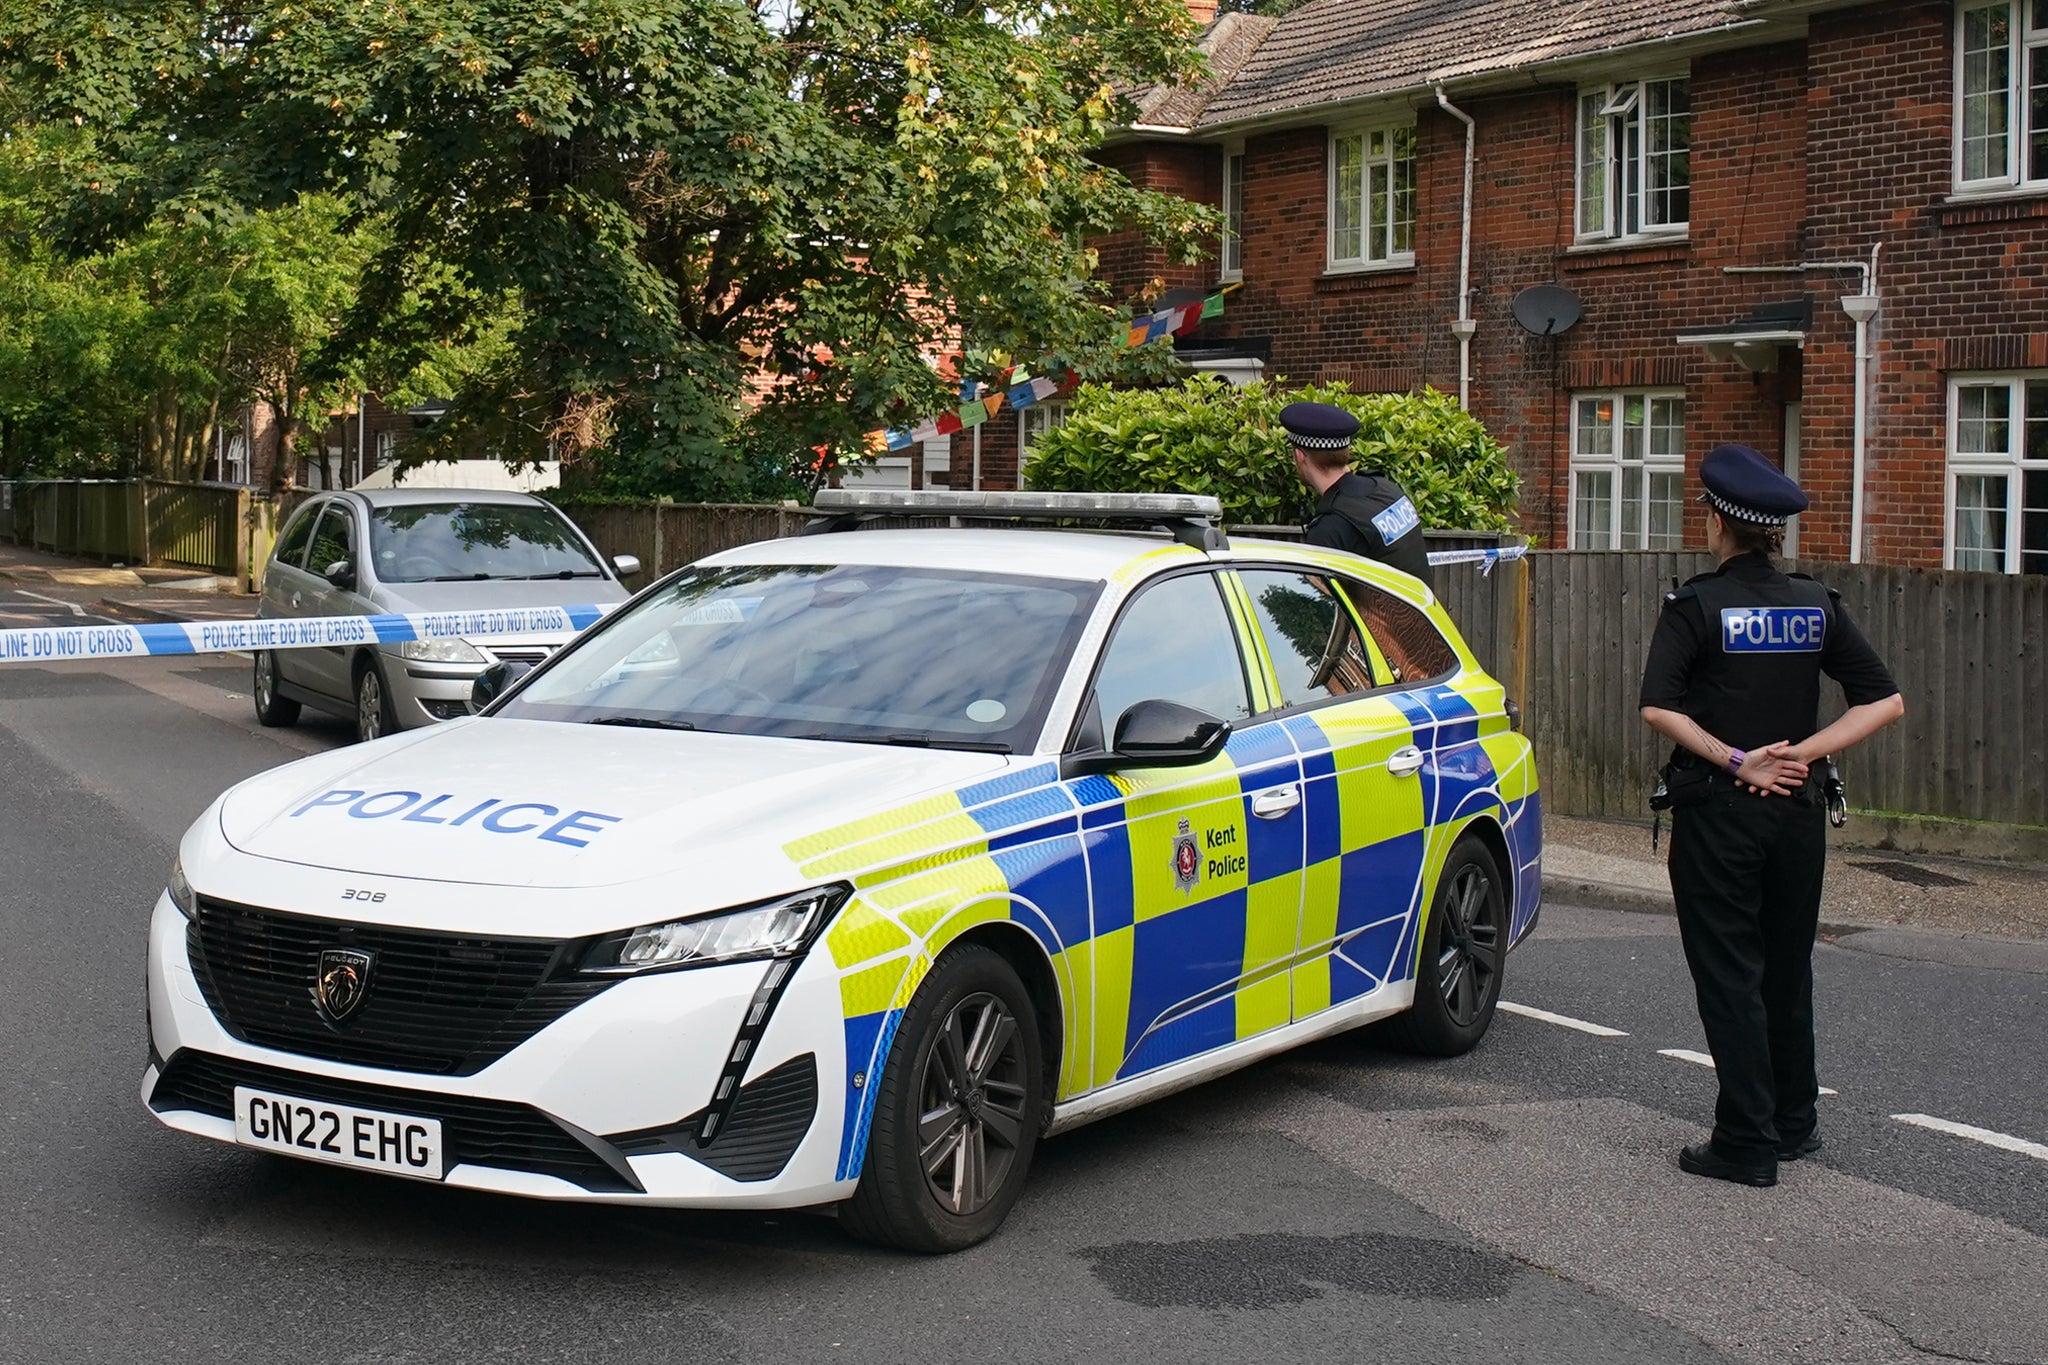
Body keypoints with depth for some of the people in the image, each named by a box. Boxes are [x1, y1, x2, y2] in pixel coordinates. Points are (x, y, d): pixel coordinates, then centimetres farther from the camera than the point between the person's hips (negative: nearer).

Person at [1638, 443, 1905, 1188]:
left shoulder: (1698, 605, -9)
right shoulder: (1816, 606, 4)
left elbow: (1658, 707, -21)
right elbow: (1885, 700, 1)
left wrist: (1735, 760, -14)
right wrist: (1802, 754, -6)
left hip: (1718, 812, -5)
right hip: (1798, 811, 5)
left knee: (1729, 977, 1)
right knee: (1787, 970, 17)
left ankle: (1747, 1142, 1)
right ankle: (1794, 1122, 28)